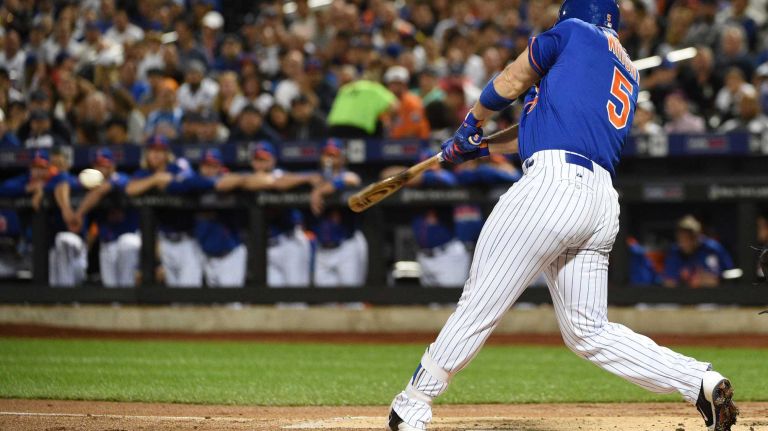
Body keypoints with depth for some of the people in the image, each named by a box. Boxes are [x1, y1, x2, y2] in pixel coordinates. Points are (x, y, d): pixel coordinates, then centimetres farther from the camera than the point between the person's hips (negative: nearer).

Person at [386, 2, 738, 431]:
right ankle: (701, 381, -4)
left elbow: (509, 83, 19)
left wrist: (470, 129, 35)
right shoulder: (629, 73, 28)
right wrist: (491, 145, 42)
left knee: (480, 304, -4)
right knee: (590, 332, 9)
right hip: (604, 203, 7)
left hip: (554, 183, -7)